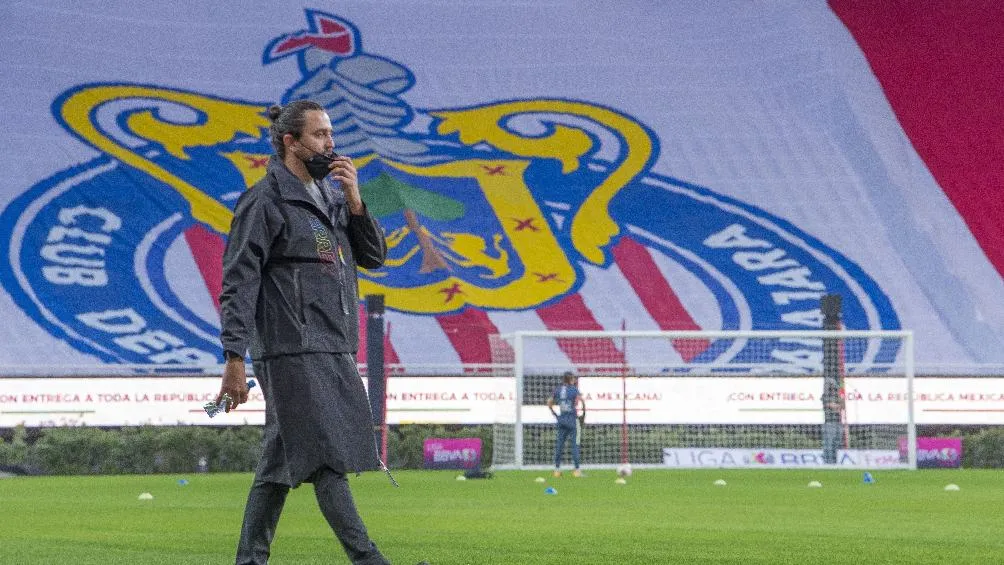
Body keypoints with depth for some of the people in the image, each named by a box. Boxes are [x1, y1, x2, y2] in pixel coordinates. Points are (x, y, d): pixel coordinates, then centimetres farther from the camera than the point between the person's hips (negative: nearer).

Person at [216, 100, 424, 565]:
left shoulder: (331, 195, 17)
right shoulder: (264, 201, -7)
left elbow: (374, 256, 14)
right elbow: (238, 284, -10)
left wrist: (354, 202, 0)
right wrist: (235, 359, -16)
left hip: (334, 349, 8)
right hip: (293, 351, -8)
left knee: (282, 461, 10)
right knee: (328, 456, -12)